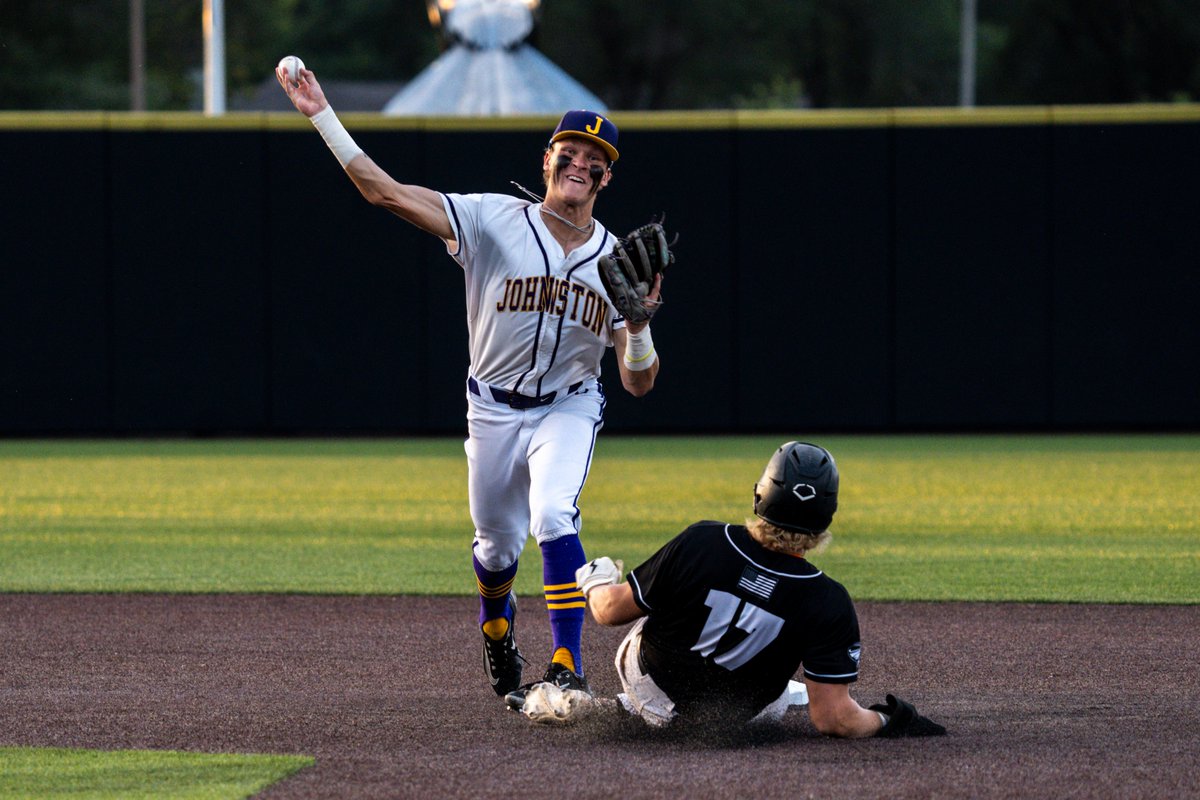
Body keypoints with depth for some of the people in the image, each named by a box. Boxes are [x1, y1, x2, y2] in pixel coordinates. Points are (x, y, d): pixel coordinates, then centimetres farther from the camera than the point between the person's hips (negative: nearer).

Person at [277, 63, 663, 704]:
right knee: (497, 543, 12)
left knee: (553, 516, -27)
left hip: (568, 410, 0)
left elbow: (638, 385, -9)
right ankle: (497, 632, 47)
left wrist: (637, 326, -30)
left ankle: (568, 665, -25)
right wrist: (323, 117, -31)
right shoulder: (495, 221, -15)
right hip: (493, 410, 0)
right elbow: (387, 193, -23)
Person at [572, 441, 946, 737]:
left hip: (655, 698, 0)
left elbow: (612, 611, -14)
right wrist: (886, 722, -8)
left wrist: (593, 584, 9)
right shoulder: (827, 603, -28)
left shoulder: (700, 542, -28)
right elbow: (833, 718, -27)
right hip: (749, 715, 0)